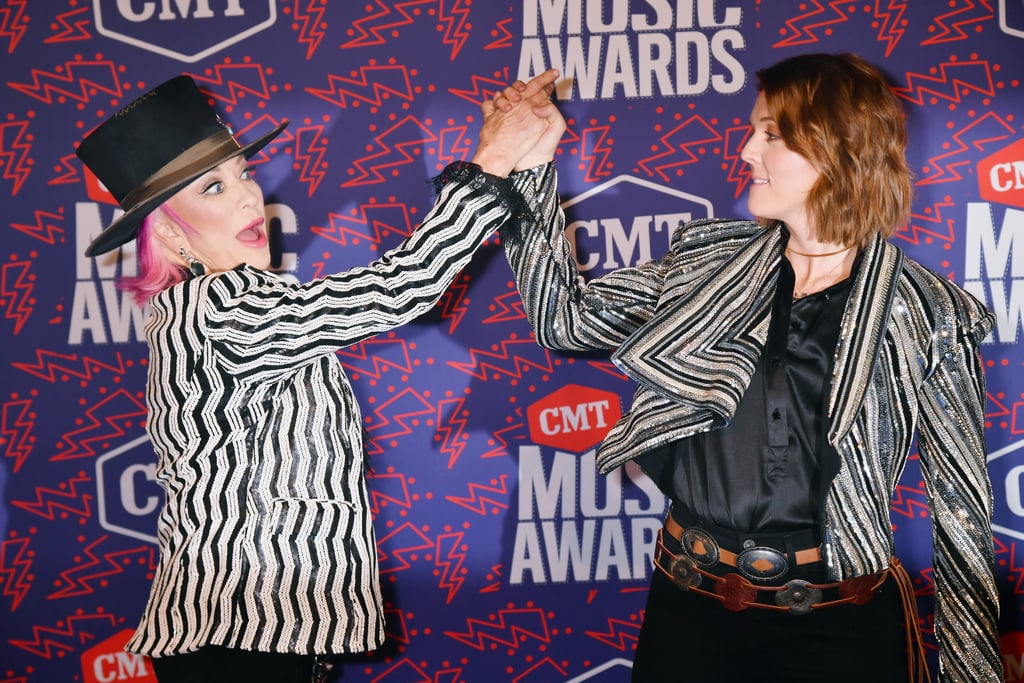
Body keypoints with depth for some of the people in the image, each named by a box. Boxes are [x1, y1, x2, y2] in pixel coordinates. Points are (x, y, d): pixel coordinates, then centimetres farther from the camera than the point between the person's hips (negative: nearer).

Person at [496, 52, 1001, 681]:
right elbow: (565, 319, 5)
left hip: (839, 627, -3)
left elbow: (962, 510, -3)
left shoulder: (929, 316, -7)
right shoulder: (707, 263, 4)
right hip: (688, 606, 4)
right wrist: (531, 174, -3)